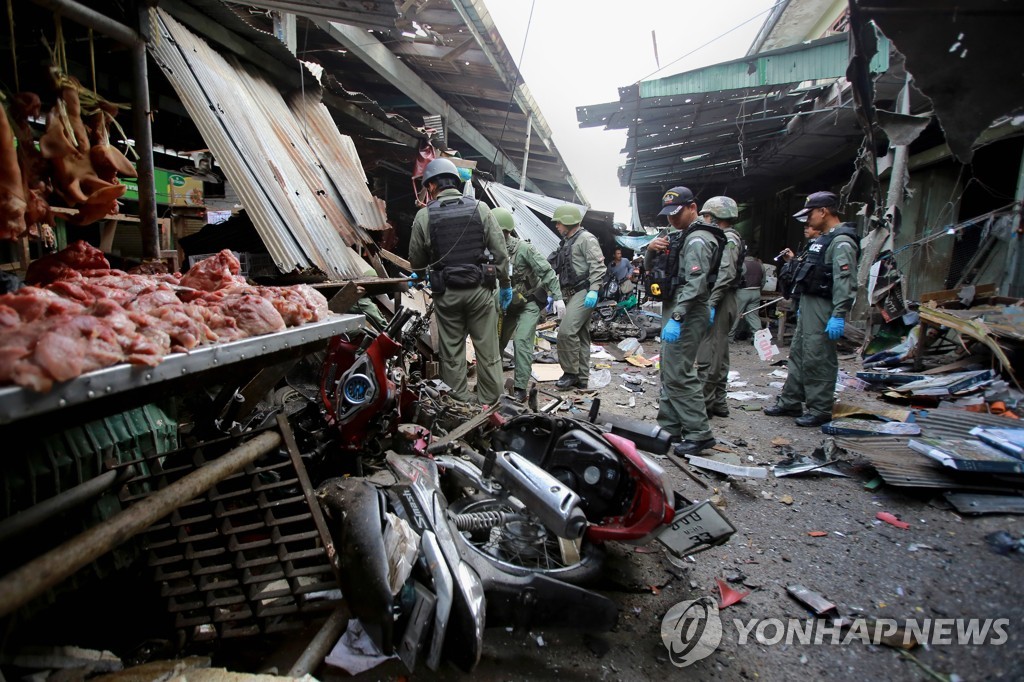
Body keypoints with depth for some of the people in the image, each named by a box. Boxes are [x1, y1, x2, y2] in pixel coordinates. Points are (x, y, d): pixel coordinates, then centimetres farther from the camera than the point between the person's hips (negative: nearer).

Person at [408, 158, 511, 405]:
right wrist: (505, 284, 10)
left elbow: (416, 261, 4)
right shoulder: (480, 208, -1)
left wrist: (421, 275, 27)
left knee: (452, 352, 10)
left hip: (446, 293, 0)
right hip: (479, 289, 1)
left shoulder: (424, 215, -3)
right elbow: (500, 252, -2)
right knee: (487, 350, 8)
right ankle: (490, 403, 16)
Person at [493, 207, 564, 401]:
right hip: (509, 305, 6)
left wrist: (557, 297, -22)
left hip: (530, 303, -6)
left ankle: (520, 388, -13)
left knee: (522, 340, -18)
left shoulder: (524, 248, -21)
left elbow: (547, 272, -19)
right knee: (495, 339, 10)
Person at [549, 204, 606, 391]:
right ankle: (582, 378, 15)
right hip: (572, 294, 10)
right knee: (581, 335, 10)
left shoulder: (586, 238, -7)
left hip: (584, 292, -10)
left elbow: (598, 266, -17)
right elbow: (559, 270, 24)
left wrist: (594, 290, -26)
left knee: (566, 331, -19)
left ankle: (571, 373, -8)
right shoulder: (566, 242, 21)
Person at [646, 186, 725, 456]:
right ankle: (669, 428, 21)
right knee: (669, 372, 13)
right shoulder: (678, 236, 20)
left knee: (678, 374, -12)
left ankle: (698, 434, -5)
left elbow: (695, 284, -24)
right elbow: (649, 268, 21)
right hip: (673, 311, 11)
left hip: (687, 313, -11)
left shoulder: (697, 240, -13)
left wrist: (676, 318, -30)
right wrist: (651, 249, 0)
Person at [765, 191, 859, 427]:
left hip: (822, 308, -11)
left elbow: (845, 282, -23)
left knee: (818, 360, -5)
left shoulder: (841, 242, -15)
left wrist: (838, 316, -27)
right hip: (807, 305, 11)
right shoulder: (823, 239, 18)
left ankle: (820, 410, 6)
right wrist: (794, 262, 16)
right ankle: (790, 403, 24)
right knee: (798, 355, 14)